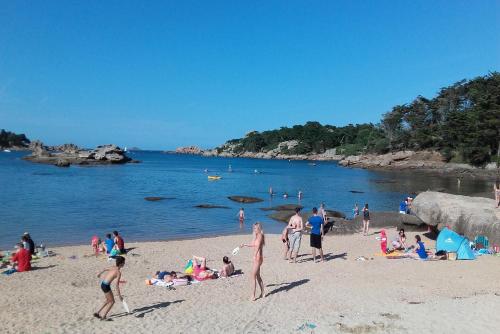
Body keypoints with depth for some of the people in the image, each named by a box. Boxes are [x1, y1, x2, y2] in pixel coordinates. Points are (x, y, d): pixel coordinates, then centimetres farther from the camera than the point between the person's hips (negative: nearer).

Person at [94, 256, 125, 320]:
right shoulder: (118, 272, -19)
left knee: (108, 300, 23)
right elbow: (117, 285, -22)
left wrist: (100, 273, 47)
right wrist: (119, 295, -18)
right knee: (112, 301, 2)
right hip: (106, 286, -9)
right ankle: (103, 317, 3)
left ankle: (97, 313, 27)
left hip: (102, 283, 9)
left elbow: (105, 269, 25)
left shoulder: (113, 268, 5)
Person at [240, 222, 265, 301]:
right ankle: (262, 293, 25)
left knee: (253, 276, -6)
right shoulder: (257, 236, 14)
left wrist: (255, 255, -43)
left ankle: (253, 295, -1)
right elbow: (253, 244, 30)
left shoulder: (260, 235, -15)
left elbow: (258, 246, -31)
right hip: (256, 258, 10)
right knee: (258, 276, 17)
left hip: (258, 258, -10)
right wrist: (245, 244, 36)